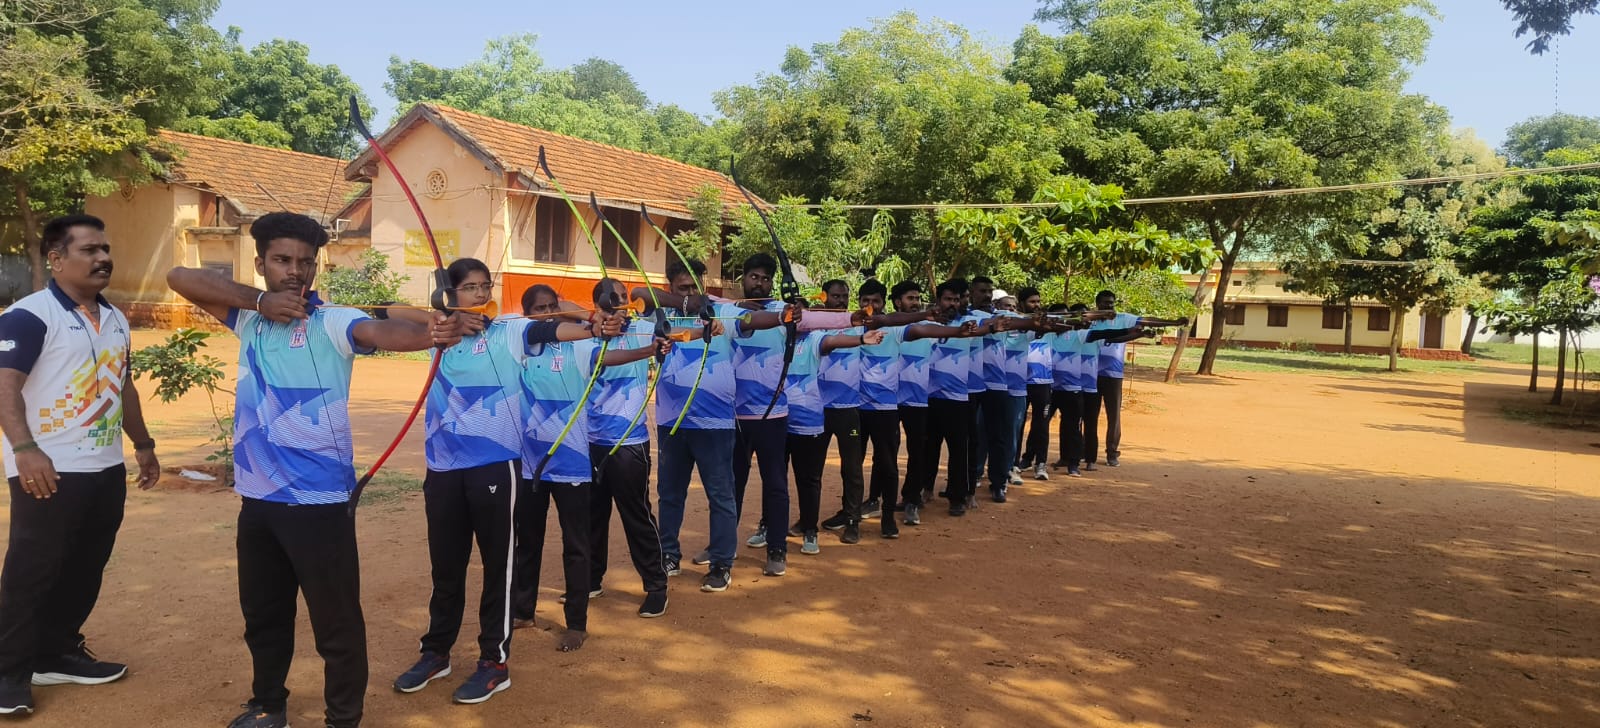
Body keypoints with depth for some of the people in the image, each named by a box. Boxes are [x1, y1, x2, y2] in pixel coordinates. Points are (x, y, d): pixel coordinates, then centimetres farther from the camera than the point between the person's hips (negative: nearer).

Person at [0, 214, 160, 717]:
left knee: (84, 571, 15)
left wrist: (143, 444, 23)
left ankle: (59, 654, 30)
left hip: (106, 468, 8)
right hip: (50, 471, -7)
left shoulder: (115, 320, 14)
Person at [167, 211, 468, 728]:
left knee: (337, 622, 2)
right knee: (262, 614, 23)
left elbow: (381, 332, -31)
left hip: (319, 502, -6)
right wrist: (260, 301, -14)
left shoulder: (331, 323, -11)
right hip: (258, 499, 6)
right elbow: (181, 277, 0)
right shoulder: (250, 319, 6)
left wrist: (432, 334, -53)